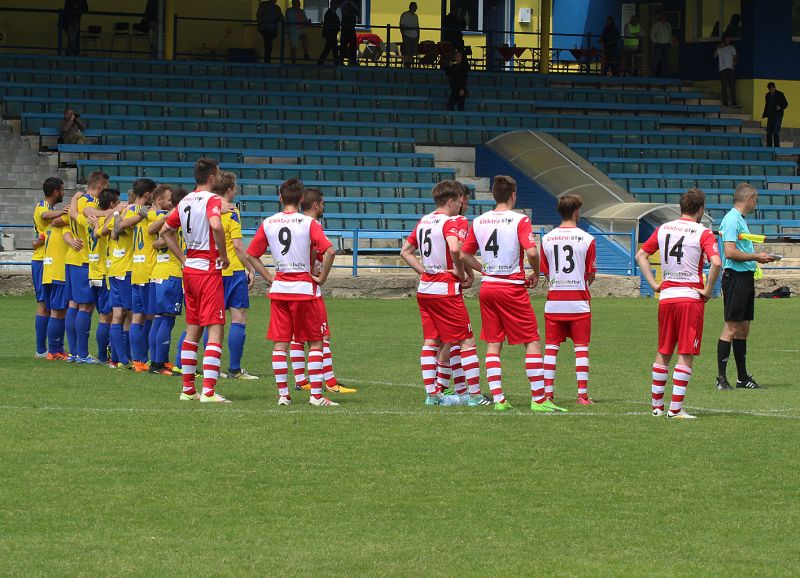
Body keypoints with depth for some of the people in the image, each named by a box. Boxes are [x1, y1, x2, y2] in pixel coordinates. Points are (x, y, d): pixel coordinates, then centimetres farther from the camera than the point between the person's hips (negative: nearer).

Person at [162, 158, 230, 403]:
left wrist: (183, 259, 16)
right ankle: (208, 391, -16)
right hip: (209, 269, -8)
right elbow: (216, 225, -31)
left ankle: (188, 388, 18)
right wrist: (223, 256, -17)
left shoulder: (185, 201, 11)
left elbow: (166, 231, 19)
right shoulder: (212, 199, -12)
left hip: (189, 269, 8)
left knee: (193, 330, 15)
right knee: (215, 330, -8)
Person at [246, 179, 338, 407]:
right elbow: (329, 251, -19)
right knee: (315, 342, 5)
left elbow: (251, 255, 8)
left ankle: (283, 394, 3)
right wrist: (322, 277, -6)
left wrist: (270, 278, 10)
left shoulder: (268, 223, 3)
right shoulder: (309, 223, -8)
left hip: (278, 288, 3)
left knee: (280, 343, 7)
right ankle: (316, 394, -1)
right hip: (303, 289, -3)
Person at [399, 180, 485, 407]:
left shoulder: (424, 221, 12)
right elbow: (454, 249, -30)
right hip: (446, 290, -8)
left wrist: (424, 271, 11)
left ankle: (431, 393, 9)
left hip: (424, 288, 8)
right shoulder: (453, 222, -13)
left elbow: (405, 251, 17)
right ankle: (475, 394, -1)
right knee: (467, 341, -1)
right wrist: (461, 274, -16)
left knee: (430, 341, 10)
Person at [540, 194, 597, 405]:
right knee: (581, 347, 2)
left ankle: (547, 392, 4)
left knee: (551, 347, 7)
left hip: (554, 301, 2)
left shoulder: (547, 239, 2)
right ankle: (583, 394, -1)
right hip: (579, 301, -2)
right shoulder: (587, 239, -6)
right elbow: (591, 274, 0)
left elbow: (546, 272, 7)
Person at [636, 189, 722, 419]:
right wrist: (708, 290, -10)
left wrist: (654, 284, 11)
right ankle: (676, 408, -6)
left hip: (666, 296, 5)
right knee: (686, 355, -2)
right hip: (691, 297, -5)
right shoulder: (702, 233, -7)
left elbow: (641, 255, 14)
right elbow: (716, 262, -21)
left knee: (663, 353, 15)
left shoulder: (663, 229, 9)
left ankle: (656, 404, 18)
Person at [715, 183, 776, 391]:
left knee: (743, 328, 13)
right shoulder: (732, 219, -13)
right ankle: (721, 378, -8)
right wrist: (756, 257, -13)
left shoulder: (740, 219, 18)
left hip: (746, 277, 10)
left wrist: (758, 257, 16)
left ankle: (742, 377, 18)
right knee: (731, 327, -9)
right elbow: (730, 252, -21)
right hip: (735, 276, -10)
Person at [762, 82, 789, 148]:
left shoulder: (780, 94, -5)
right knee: (769, 132, 5)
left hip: (778, 115, -6)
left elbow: (786, 104, -2)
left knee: (776, 131, -13)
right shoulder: (767, 95, 11)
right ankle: (769, 147, 12)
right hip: (770, 115, 6)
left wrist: (781, 107, -21)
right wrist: (764, 114, 12)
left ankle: (777, 147, -10)